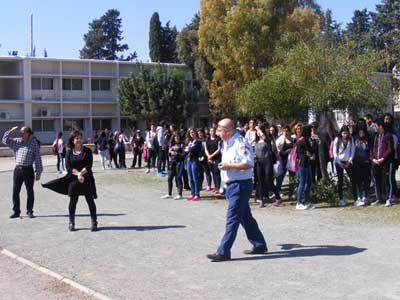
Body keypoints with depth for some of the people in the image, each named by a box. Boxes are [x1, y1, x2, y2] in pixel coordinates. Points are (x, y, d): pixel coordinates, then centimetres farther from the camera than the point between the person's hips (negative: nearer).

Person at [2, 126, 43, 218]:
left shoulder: (33, 143, -3)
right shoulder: (16, 141, 8)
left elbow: (38, 159, -3)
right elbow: (5, 140, 7)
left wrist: (38, 172, -6)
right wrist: (11, 131, -6)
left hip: (28, 170, -4)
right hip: (18, 169, 4)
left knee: (30, 192, 5)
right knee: (15, 192, 5)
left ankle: (30, 211, 16)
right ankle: (16, 211, 16)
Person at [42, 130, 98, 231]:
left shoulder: (87, 151, 1)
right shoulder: (69, 152, 5)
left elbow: (89, 165, -6)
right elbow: (68, 167, -4)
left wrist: (81, 173, -17)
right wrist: (78, 174, -16)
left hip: (87, 180, -1)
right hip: (73, 180, 1)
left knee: (90, 200, 1)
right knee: (73, 201, 7)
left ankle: (94, 222, 9)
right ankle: (71, 222, 20)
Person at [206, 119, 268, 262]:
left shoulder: (240, 142, -16)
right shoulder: (227, 143, 14)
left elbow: (249, 163, -23)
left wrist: (228, 166, -20)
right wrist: (224, 166, 10)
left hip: (241, 185, -10)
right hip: (232, 184, 10)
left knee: (232, 218, -8)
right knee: (245, 217, 17)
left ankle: (223, 252, -6)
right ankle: (259, 245, 28)